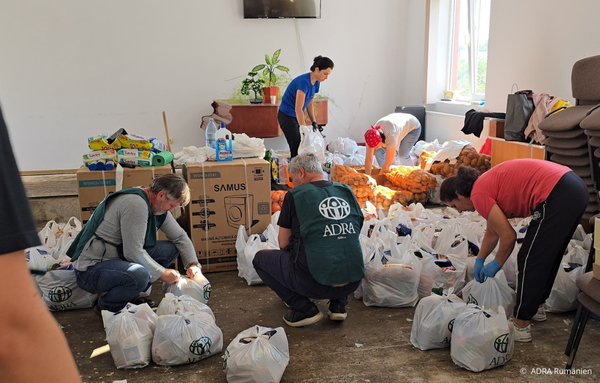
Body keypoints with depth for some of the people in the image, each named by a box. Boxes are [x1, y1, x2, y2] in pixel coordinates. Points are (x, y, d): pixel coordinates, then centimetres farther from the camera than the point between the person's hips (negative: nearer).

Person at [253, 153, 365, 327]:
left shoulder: (295, 195, -3)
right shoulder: (347, 191, 10)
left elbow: (283, 244, 6)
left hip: (316, 283, -5)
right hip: (353, 282, 6)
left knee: (260, 258, 15)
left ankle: (305, 309, 6)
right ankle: (338, 304, 20)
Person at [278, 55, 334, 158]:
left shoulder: (316, 83, 0)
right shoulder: (304, 82, -27)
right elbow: (298, 109, -30)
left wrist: (314, 122, 1)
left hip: (298, 116, 9)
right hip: (287, 116, -8)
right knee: (296, 147, -9)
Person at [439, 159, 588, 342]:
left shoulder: (478, 194, -7)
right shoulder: (487, 183, 21)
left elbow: (508, 236, -7)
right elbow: (492, 232, 32)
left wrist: (496, 264, 8)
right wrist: (479, 260, 35)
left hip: (557, 196, -10)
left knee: (530, 261, 2)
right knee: (546, 256, 25)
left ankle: (521, 326, 12)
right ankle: (536, 306, 43)